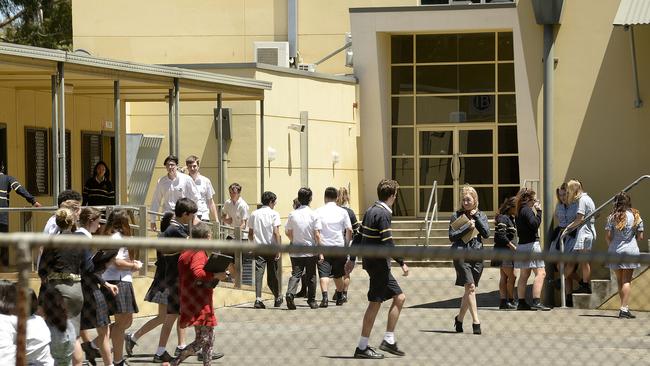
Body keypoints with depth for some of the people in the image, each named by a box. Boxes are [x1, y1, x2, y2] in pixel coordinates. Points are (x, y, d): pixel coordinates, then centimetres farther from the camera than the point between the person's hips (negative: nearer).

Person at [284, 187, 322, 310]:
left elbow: (287, 232, 7)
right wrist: (320, 252, -6)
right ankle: (311, 301, 17)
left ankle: (290, 293, -24)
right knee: (311, 276, 11)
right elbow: (317, 235, -11)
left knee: (295, 274, 1)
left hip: (296, 252, 1)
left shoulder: (292, 214, -1)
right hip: (311, 251, -1)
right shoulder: (313, 215, -8)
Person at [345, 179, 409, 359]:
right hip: (379, 263, -10)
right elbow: (387, 243, -21)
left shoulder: (371, 210, 12)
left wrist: (352, 259, 22)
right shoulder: (383, 214, -16)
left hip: (371, 262, 10)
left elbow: (359, 236, 17)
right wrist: (402, 263, -15)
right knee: (375, 303, -4)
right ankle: (362, 348, 0)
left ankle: (389, 340, 10)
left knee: (399, 297, 11)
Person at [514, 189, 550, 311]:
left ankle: (522, 302, 13)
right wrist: (538, 211, -13)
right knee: (540, 273, -11)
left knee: (524, 275, 12)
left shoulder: (520, 211, 15)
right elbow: (535, 224, -23)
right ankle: (536, 302, -19)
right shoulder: (527, 210, -12)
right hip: (531, 244, -10)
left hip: (522, 245, 10)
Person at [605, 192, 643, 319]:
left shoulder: (613, 217, -4)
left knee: (619, 280, 14)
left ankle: (625, 307, 17)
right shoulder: (636, 216, -2)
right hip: (631, 249, -1)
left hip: (615, 250, 1)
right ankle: (624, 308, -11)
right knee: (627, 280, 1)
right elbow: (640, 236, -2)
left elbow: (608, 236, -7)